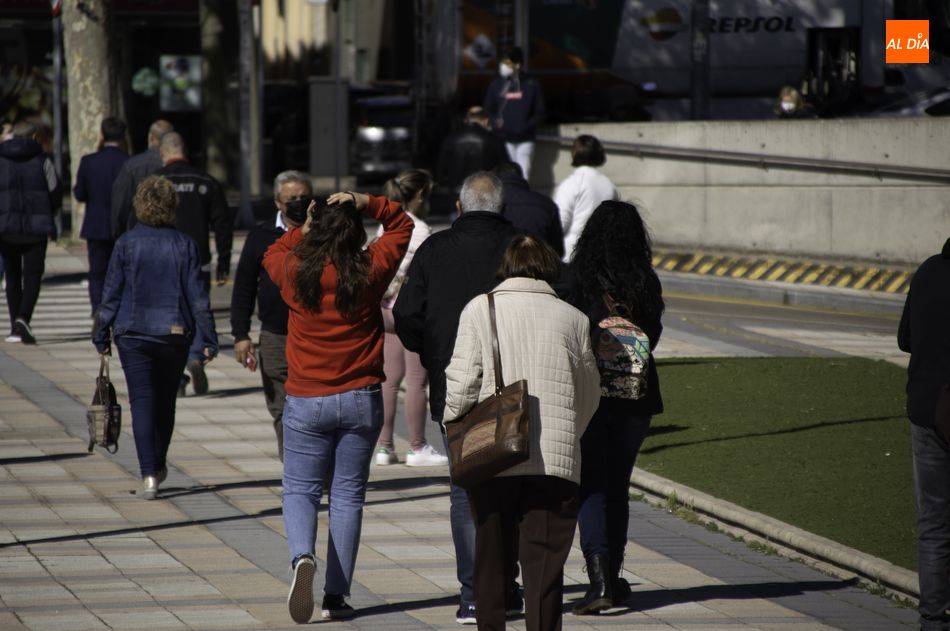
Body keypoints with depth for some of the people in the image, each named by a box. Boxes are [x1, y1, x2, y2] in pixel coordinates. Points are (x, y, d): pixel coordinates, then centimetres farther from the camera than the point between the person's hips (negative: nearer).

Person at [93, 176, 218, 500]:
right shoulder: (184, 245, -3)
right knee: (166, 400, 18)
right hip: (175, 335, 2)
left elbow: (111, 294, -3)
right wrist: (208, 339, 2)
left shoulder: (126, 243, -6)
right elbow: (197, 296, -3)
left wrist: (102, 336, 6)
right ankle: (159, 466, 33)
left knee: (142, 401, -2)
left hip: (133, 335, -2)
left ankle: (149, 475, -14)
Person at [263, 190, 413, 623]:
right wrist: (365, 204, -2)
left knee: (300, 490, 8)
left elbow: (272, 255, 19)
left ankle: (302, 555, -22)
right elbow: (401, 225, 11)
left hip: (306, 402, -1)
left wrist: (302, 230, 21)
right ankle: (336, 596, 4)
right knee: (348, 495, 7)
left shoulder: (295, 273, -6)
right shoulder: (369, 272, -5)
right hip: (361, 400, 1)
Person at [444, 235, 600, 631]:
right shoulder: (573, 319, 6)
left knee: (491, 559, 14)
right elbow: (589, 396, 15)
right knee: (544, 566, -1)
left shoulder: (480, 309, 3)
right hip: (555, 463, 0)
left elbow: (462, 381, -4)